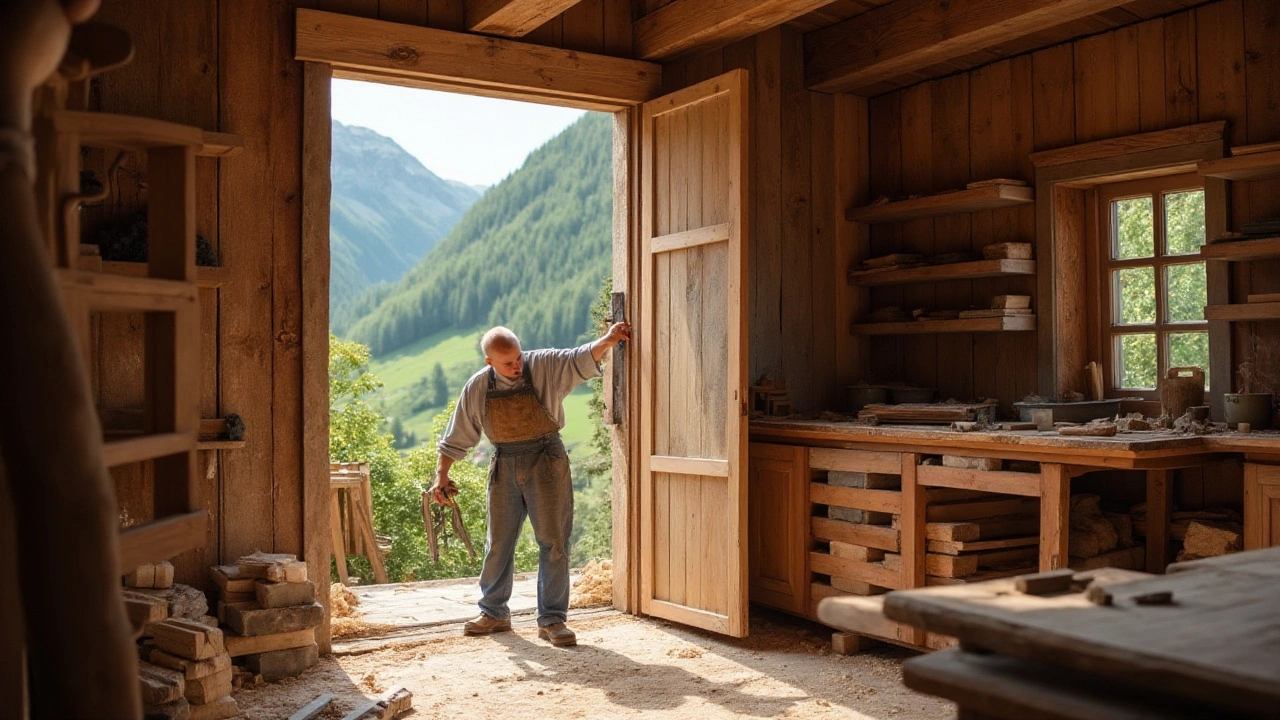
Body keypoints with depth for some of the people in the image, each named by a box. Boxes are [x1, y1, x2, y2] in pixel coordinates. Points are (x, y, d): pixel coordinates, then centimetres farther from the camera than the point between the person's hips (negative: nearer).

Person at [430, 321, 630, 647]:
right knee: (498, 543, 11)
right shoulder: (477, 388, -1)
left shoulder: (545, 366, -9)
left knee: (553, 542, -2)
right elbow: (457, 437, 7)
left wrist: (608, 339, -43)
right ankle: (494, 613, 28)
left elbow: (582, 359, -25)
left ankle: (551, 619, 7)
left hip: (546, 463, -2)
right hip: (505, 467, 3)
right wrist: (442, 475, 6)